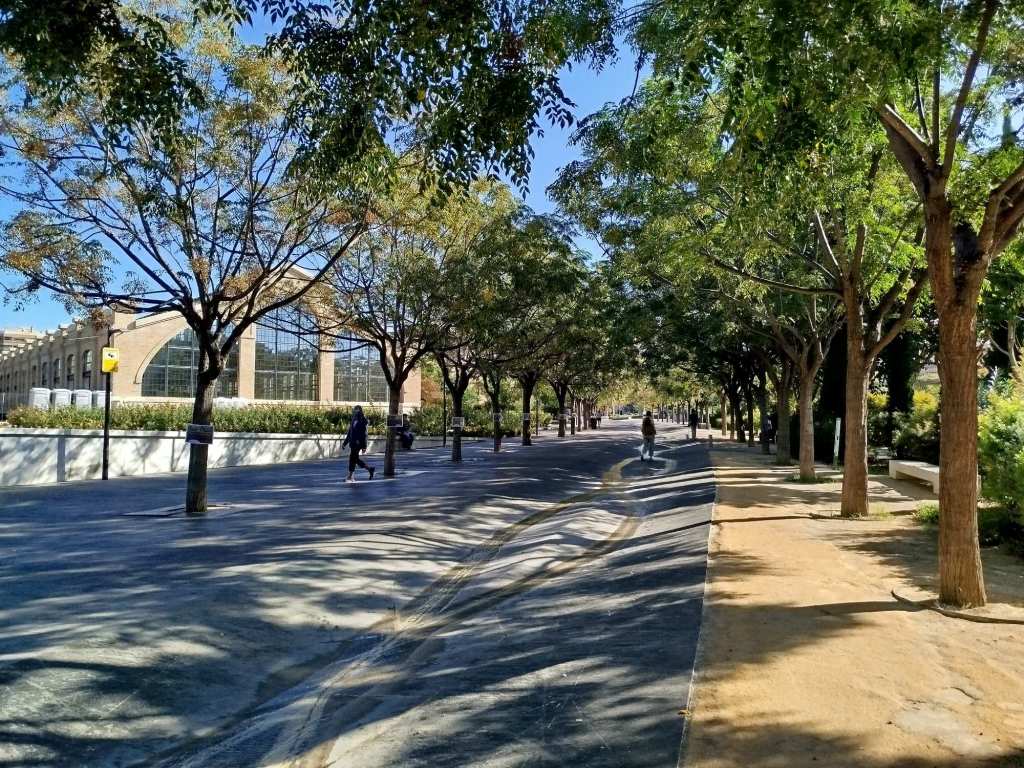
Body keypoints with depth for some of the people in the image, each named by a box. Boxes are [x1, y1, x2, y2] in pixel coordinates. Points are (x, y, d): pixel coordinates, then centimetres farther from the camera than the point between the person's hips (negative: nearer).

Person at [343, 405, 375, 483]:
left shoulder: (362, 421, -9)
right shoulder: (353, 421, 14)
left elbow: (364, 434, -12)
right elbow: (349, 433, 20)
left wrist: (364, 446, -15)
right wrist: (345, 443, 20)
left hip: (358, 443, -8)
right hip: (352, 443, 8)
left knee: (352, 458, -9)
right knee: (355, 459, 11)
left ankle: (350, 477, -4)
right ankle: (370, 469, 25)